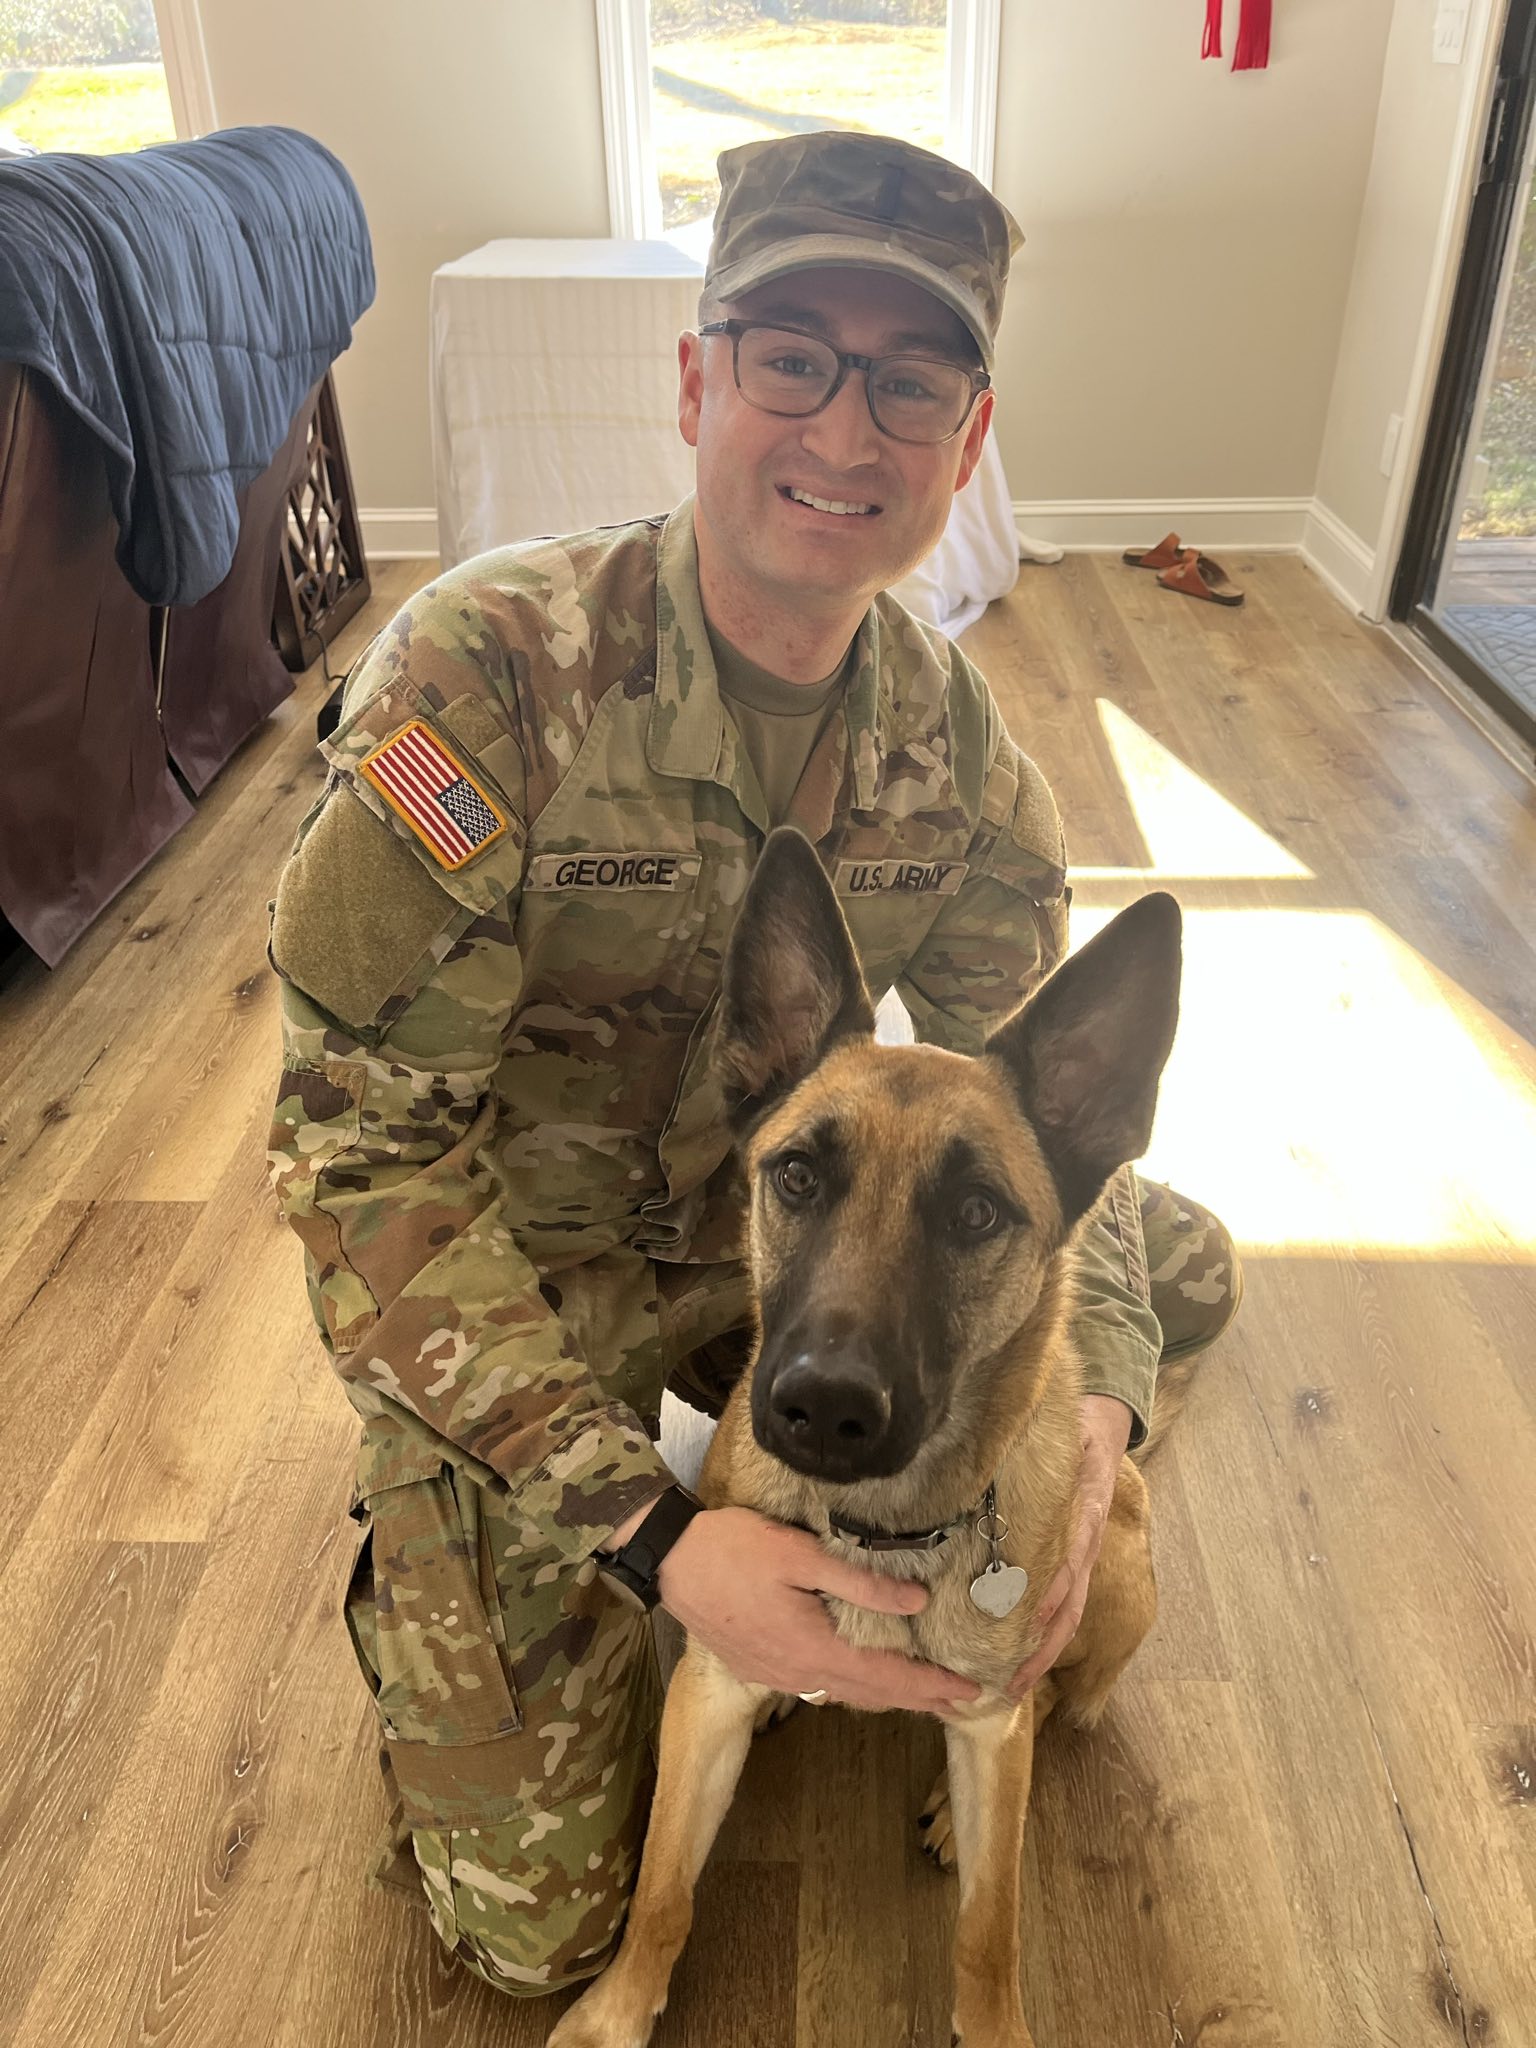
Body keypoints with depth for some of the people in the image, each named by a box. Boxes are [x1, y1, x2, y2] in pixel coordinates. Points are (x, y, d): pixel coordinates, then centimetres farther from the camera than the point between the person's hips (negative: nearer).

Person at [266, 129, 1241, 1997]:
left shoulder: (953, 741, -9)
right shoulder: (487, 671, -27)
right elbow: (359, 1150, -27)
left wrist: (1090, 1400, -23)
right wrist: (647, 1532, -33)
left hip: (778, 1227, 5)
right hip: (511, 1283, -4)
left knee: (1184, 1271, 5)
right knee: (539, 1920, -3)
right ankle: (414, 1558, 25)